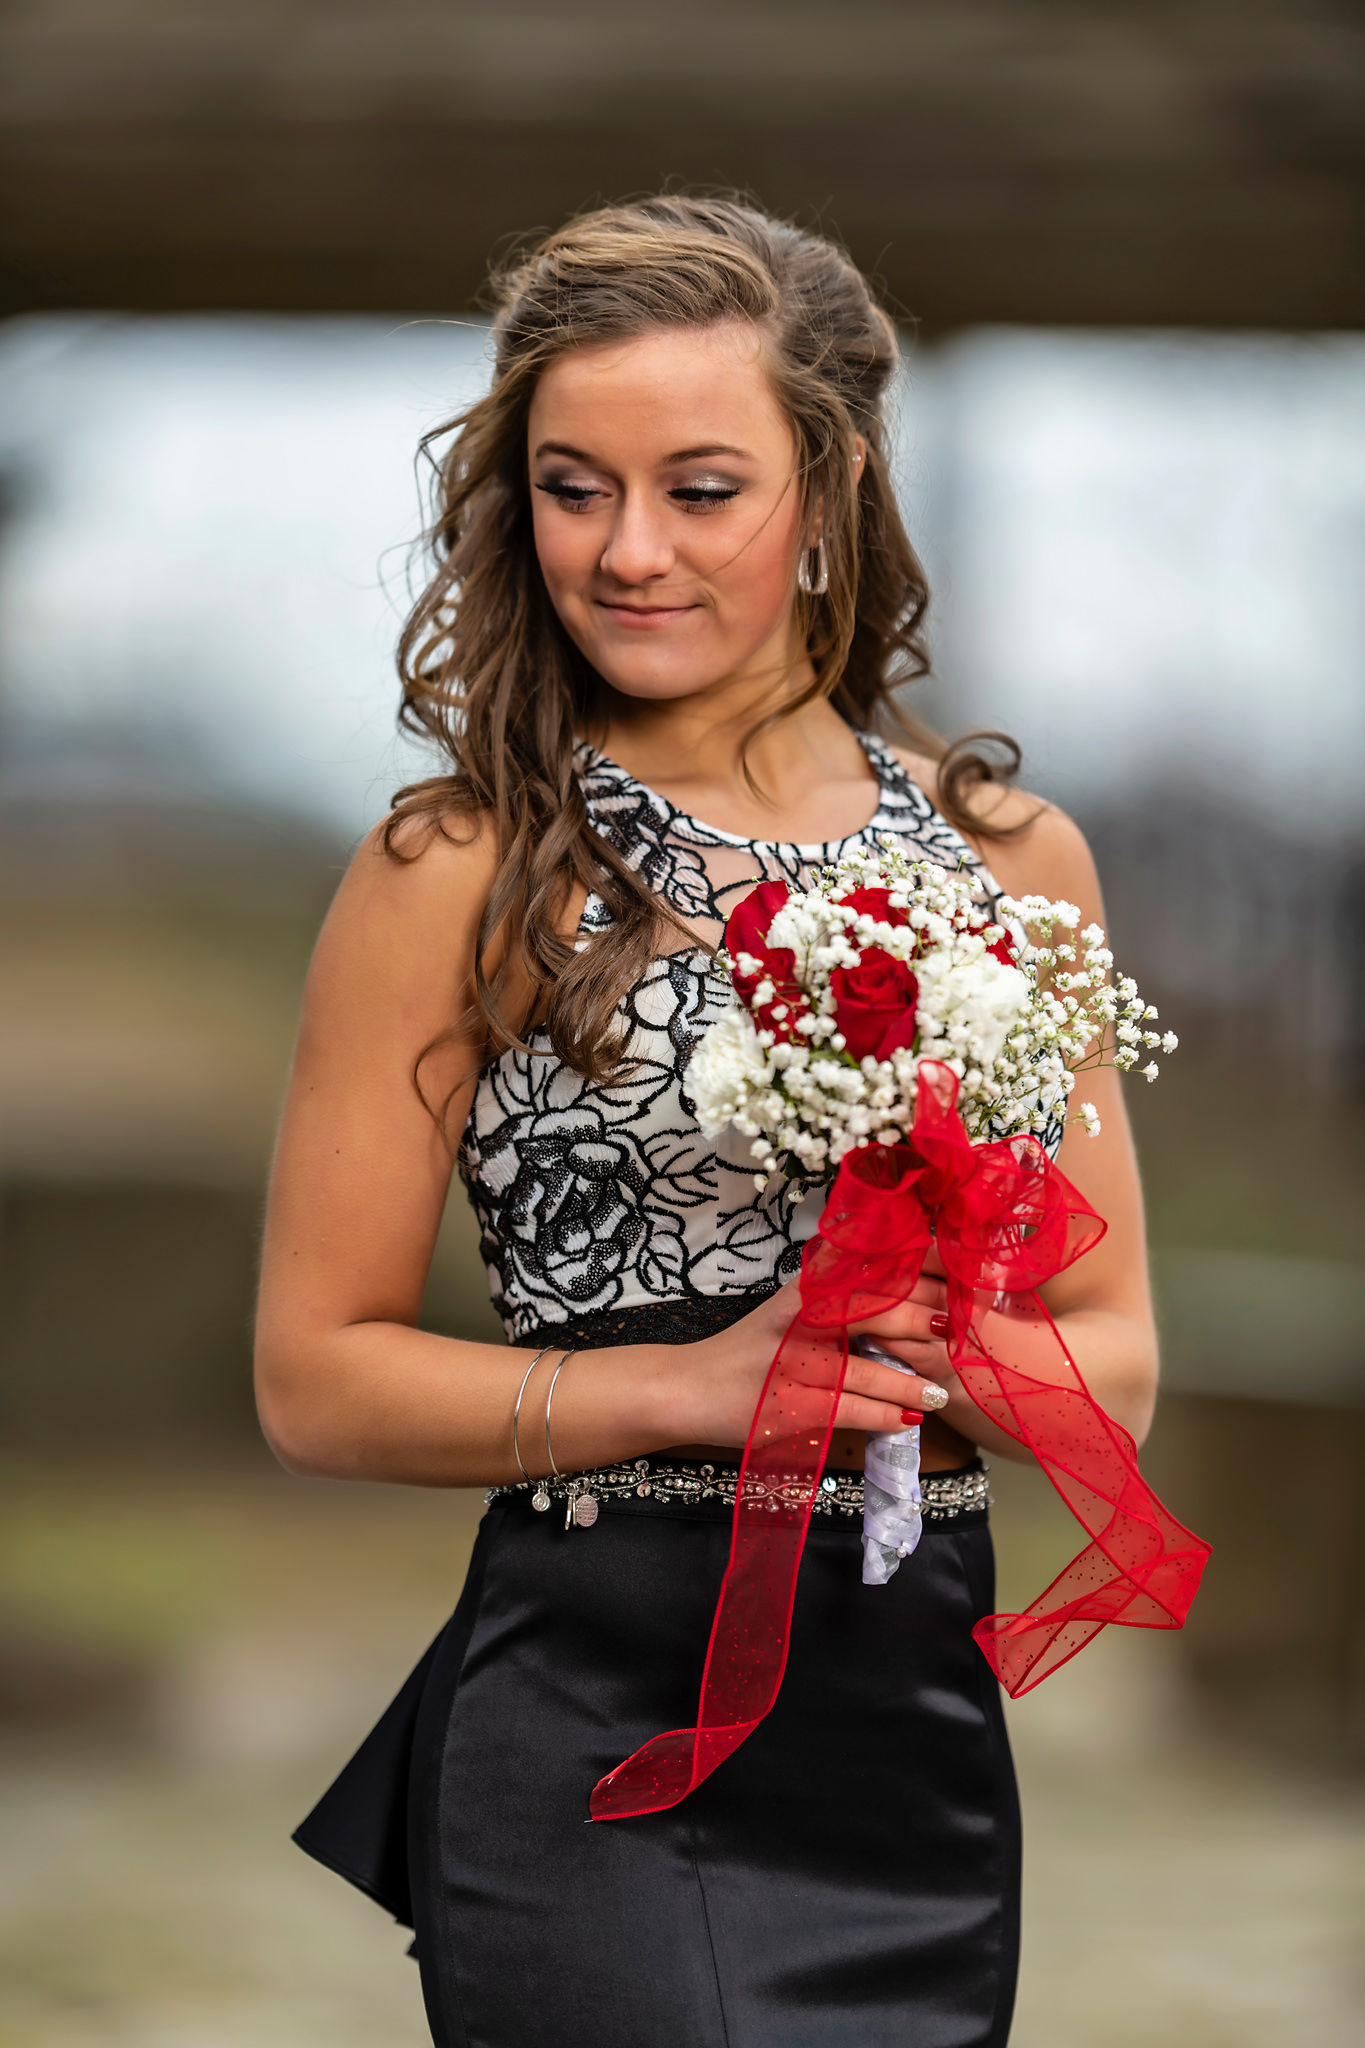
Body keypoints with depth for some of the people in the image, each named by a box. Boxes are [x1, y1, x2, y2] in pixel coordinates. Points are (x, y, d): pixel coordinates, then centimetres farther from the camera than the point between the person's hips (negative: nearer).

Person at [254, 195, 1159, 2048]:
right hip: (597, 1723, -4)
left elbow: (1116, 1362, 10)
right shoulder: (461, 874, -3)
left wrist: (942, 1367, -12)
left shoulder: (1009, 857, 8)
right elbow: (316, 1377, -4)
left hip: (922, 1725, 4)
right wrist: (695, 1387, -16)